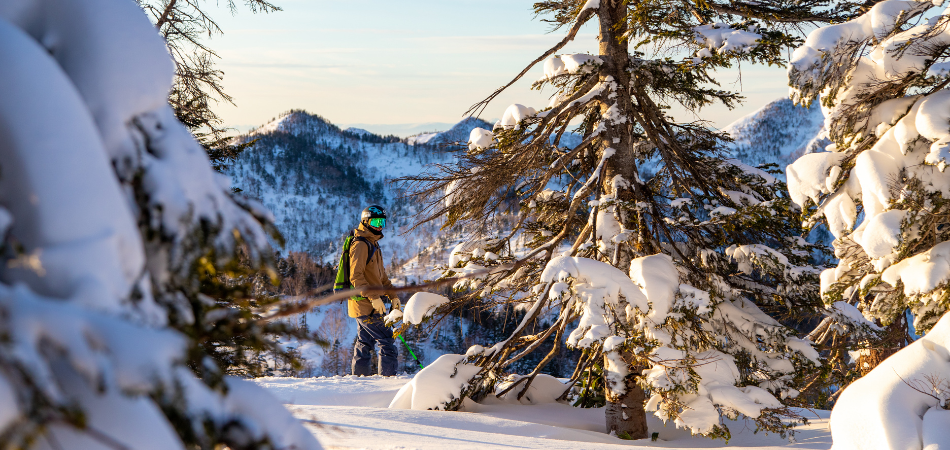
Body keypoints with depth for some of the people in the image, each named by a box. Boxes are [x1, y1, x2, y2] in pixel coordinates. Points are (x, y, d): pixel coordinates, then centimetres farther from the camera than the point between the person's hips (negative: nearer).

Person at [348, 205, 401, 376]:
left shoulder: (373, 245, 18)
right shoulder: (360, 245, -14)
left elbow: (381, 275, 24)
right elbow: (356, 276, -21)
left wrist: (393, 295, 15)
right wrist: (374, 297, -25)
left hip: (368, 304, 10)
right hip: (365, 305, -10)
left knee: (365, 343, 14)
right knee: (386, 341, -10)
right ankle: (388, 377, -8)